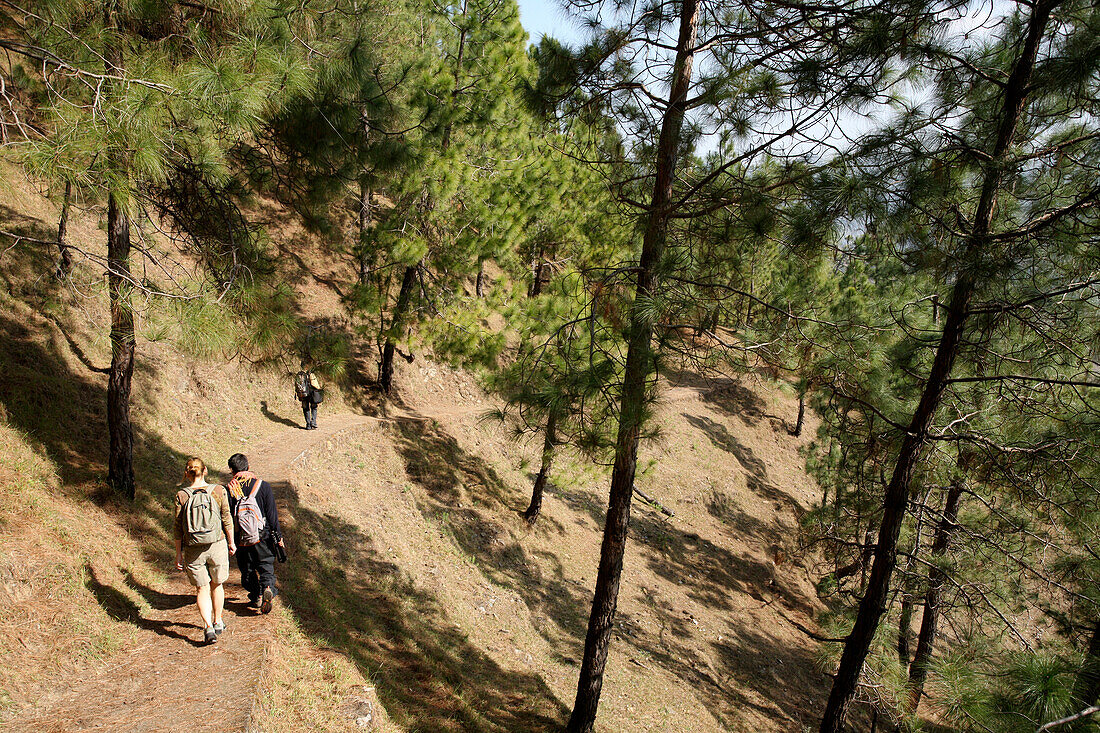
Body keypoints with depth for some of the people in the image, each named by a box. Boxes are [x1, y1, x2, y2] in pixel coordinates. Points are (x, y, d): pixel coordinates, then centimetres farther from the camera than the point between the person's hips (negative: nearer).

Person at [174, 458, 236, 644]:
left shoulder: (181, 496, -7)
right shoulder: (218, 491, -7)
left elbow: (178, 527, -4)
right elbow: (227, 519, -1)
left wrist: (178, 553, 5)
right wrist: (231, 542, 11)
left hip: (193, 550, -1)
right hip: (217, 545, 1)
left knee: (202, 589, 10)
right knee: (216, 584, 20)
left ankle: (208, 626, -4)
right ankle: (217, 622, 31)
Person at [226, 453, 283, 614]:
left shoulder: (229, 489, -5)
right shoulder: (263, 485, -5)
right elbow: (272, 513, -3)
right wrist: (278, 536, 4)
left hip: (242, 539, 0)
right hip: (263, 536, 0)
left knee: (247, 569, 17)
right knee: (266, 565, 9)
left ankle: (256, 597, 20)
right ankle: (267, 588, -16)